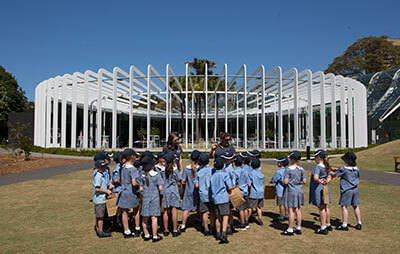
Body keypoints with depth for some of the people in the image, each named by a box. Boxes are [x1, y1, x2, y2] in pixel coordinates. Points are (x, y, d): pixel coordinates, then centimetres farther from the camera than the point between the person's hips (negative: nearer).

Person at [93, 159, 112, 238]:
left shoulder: (102, 175, 11)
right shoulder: (98, 177, -20)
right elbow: (97, 189, -24)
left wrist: (107, 190, 14)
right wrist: (106, 191, -18)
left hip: (99, 199, 10)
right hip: (100, 199, -10)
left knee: (98, 215, 18)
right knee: (100, 216, -1)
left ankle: (98, 229, 29)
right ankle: (101, 232, 7)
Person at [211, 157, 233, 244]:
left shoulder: (212, 174, 5)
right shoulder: (224, 174, -9)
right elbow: (230, 187, -11)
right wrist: (226, 190, 9)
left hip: (215, 198, 6)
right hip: (223, 198, -5)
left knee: (218, 217, 16)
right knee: (225, 217, -6)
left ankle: (218, 234, 24)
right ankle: (223, 234, -19)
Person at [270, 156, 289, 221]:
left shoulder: (279, 172, -20)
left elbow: (273, 180, -11)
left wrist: (271, 182, 10)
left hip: (281, 191, -7)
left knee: (281, 204, 2)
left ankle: (281, 217, 10)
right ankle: (286, 215, 25)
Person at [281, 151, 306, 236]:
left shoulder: (289, 169, -15)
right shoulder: (301, 169, 3)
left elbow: (285, 182, -17)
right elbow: (304, 181, 5)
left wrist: (284, 182, 4)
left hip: (291, 191, -6)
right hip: (299, 191, 6)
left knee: (291, 210, -1)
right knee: (298, 210, 13)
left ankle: (290, 230, 5)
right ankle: (298, 228, 20)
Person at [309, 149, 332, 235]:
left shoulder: (318, 167, -19)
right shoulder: (326, 167, 7)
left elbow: (315, 178, -34)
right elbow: (329, 178, 12)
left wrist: (320, 181, -19)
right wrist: (326, 181, -5)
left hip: (318, 189, -8)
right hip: (324, 189, 8)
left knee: (321, 208, -2)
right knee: (326, 207, 17)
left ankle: (323, 228, 4)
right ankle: (328, 225, 30)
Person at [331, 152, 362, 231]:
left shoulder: (344, 169, -15)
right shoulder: (356, 169, 3)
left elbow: (334, 174, -5)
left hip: (346, 190, -7)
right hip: (355, 189, 7)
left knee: (344, 207, -2)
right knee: (356, 207, 15)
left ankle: (344, 225, -3)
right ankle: (359, 223, 20)